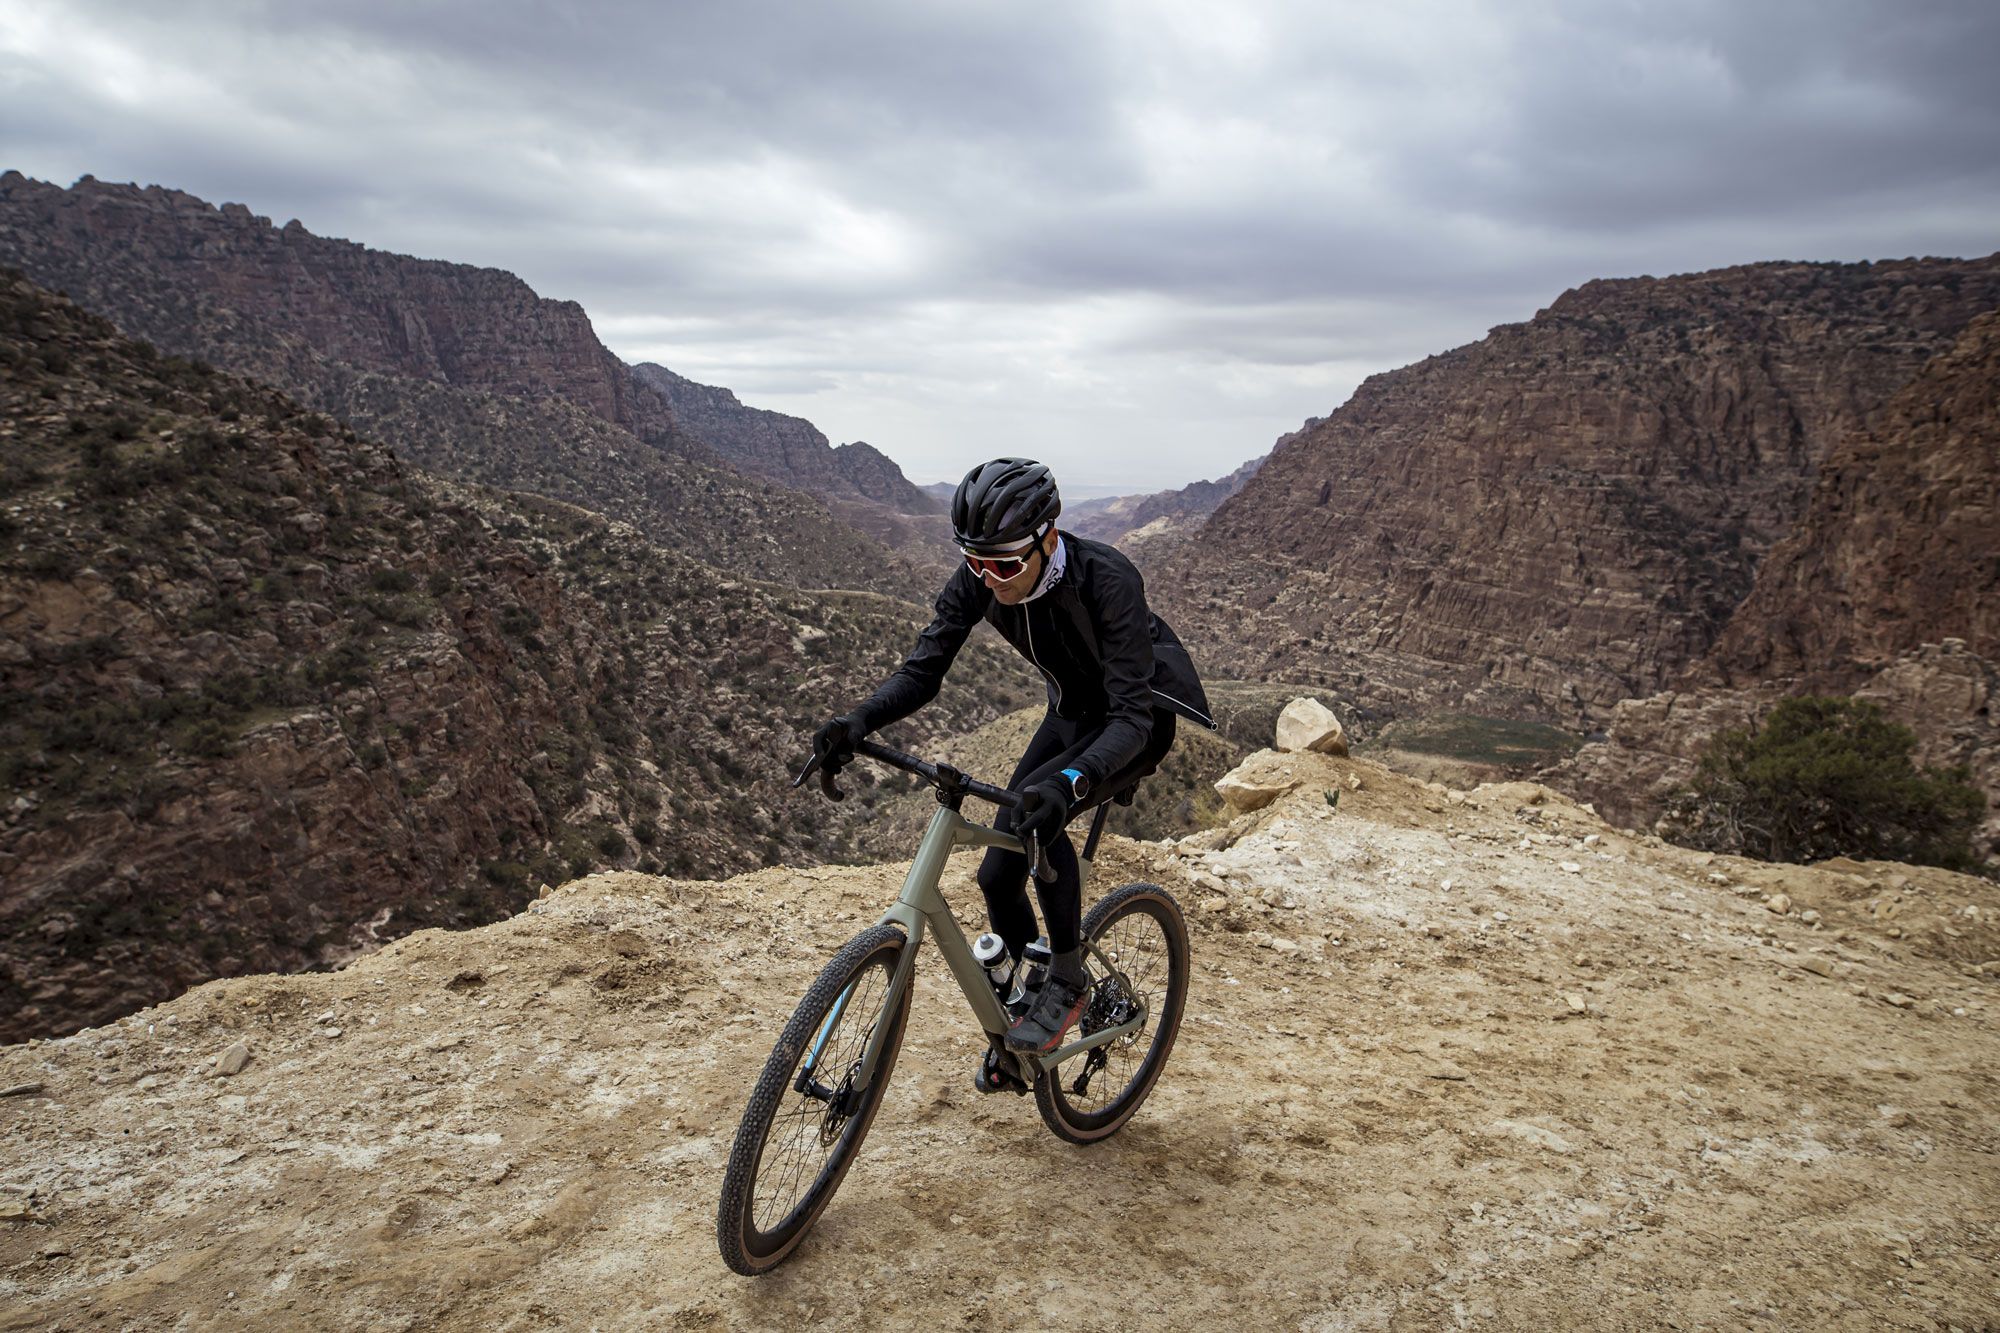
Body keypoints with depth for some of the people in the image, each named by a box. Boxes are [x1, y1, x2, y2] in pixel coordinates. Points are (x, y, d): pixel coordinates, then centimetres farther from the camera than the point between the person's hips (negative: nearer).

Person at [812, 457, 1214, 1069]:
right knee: (999, 874, -1)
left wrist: (1070, 783, -58)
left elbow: (1131, 715, -40)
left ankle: (1067, 983, -12)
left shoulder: (1107, 580, -36)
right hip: (1074, 711, 6)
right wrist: (855, 722, -38)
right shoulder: (979, 579, -21)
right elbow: (923, 669, -19)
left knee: (1032, 809, -32)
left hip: (1141, 717, -6)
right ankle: (1012, 1010, 25)